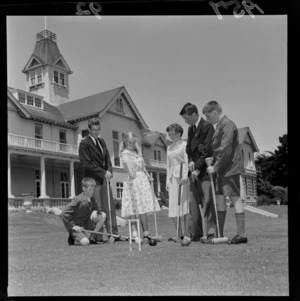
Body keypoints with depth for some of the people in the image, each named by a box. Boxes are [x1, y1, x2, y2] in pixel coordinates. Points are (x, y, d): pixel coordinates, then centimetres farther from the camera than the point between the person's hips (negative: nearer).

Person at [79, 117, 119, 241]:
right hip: (93, 180, -7)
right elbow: (87, 164, -13)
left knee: (111, 207, 6)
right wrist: (103, 173, -16)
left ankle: (114, 234, 11)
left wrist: (109, 171, -2)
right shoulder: (84, 143, -6)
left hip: (104, 178, 7)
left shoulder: (102, 142, 17)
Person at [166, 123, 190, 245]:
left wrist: (185, 176, -21)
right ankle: (179, 233, 10)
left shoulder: (184, 145, 0)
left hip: (182, 177, -6)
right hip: (172, 177, 6)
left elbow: (187, 162, -8)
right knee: (173, 205, 2)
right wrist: (168, 181, 14)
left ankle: (187, 234, -5)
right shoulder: (169, 148, 19)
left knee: (184, 203, -9)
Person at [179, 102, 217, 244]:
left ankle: (210, 233, -2)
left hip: (204, 170, -8)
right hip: (194, 170, 8)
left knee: (207, 201, -7)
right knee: (193, 202, 5)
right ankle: (196, 233, 12)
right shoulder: (190, 129, 17)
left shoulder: (207, 127, -9)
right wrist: (191, 162, 0)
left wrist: (198, 168, -15)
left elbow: (207, 151, -15)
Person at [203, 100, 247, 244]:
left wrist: (215, 167, -16)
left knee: (235, 198, -6)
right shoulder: (220, 125, 17)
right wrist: (212, 159, 3)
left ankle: (241, 234, -1)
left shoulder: (227, 124, -13)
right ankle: (219, 234, 19)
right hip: (223, 170, 10)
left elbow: (226, 149, -19)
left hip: (230, 168, -10)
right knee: (220, 199, 11)